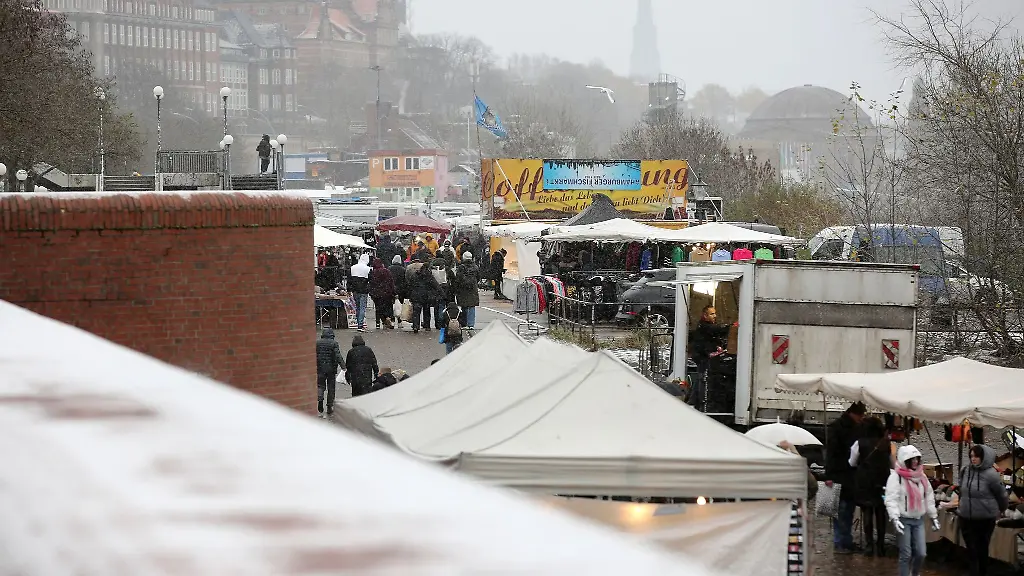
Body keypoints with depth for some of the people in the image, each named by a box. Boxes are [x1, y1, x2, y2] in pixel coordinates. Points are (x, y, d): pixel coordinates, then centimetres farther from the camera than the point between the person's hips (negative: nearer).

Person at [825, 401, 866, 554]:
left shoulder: (857, 428, 13)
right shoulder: (836, 427, -9)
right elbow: (830, 452, -14)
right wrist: (829, 476, -20)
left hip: (852, 476, 7)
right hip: (839, 476, -7)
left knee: (849, 509, 9)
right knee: (841, 510, -6)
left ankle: (846, 542, 14)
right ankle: (840, 543, -3)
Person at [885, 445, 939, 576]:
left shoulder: (921, 476, 9)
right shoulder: (896, 476, -12)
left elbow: (929, 497, 17)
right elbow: (891, 499, -18)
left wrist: (933, 516, 16)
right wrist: (894, 518, -28)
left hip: (919, 520, 5)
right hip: (904, 520, -5)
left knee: (920, 553, 4)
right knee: (906, 554, -2)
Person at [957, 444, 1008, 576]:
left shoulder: (990, 474, -16)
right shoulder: (966, 471, -2)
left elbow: (1001, 495, -3)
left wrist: (1002, 510, 11)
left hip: (985, 519, -4)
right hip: (966, 518, 4)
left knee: (982, 550, 9)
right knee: (971, 551, 6)